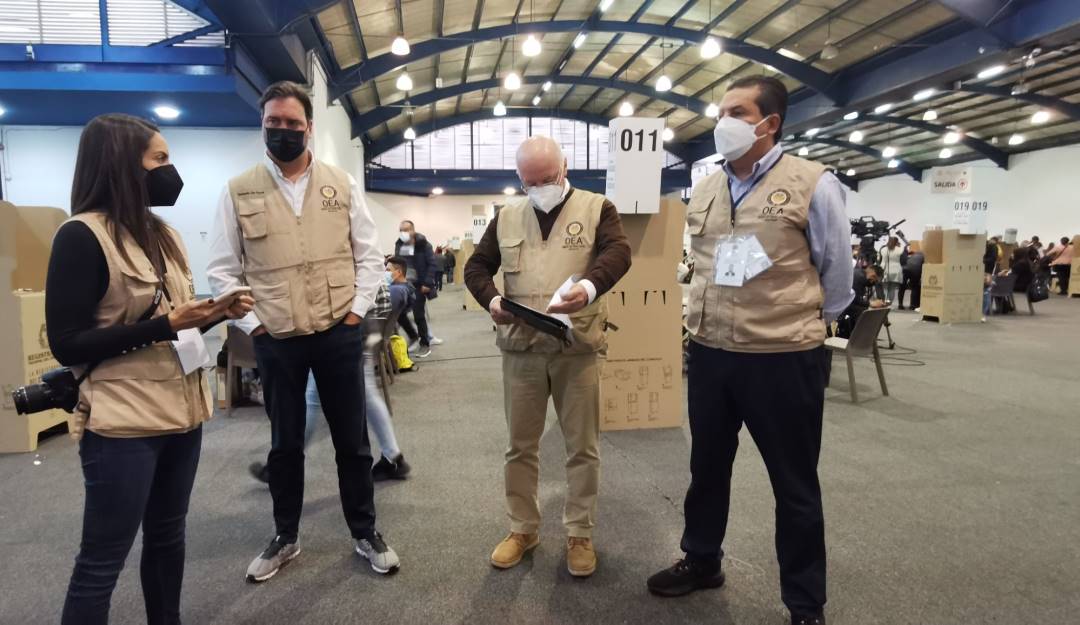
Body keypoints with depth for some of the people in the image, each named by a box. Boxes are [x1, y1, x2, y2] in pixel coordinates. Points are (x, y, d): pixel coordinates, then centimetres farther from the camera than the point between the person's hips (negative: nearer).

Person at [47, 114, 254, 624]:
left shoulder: (163, 234, 12)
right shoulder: (82, 237, -13)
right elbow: (67, 345, -16)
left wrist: (218, 313, 0)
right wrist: (163, 326, -22)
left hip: (182, 411, 8)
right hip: (122, 424, -8)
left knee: (167, 536, 19)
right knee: (102, 561, 5)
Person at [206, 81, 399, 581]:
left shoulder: (342, 185, 4)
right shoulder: (238, 192, 1)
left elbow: (369, 255, 5)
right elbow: (221, 270, 2)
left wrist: (356, 312, -3)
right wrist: (253, 325, -4)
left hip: (340, 335, 0)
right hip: (276, 341, 0)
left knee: (351, 439, 10)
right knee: (284, 443, 14)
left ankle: (365, 533, 27)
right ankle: (285, 538, 33)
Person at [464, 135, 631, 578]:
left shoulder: (597, 208, 1)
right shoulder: (507, 216, 10)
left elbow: (618, 252, -15)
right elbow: (477, 265, 11)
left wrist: (589, 288, -36)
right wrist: (491, 300, -11)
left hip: (578, 348, -2)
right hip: (520, 349, 3)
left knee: (582, 447, 7)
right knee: (521, 445, 12)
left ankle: (580, 534, 25)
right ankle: (523, 528, 29)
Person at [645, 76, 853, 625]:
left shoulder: (813, 184, -8)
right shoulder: (703, 191, 8)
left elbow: (837, 276, 0)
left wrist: (798, 327, 6)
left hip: (783, 359, -5)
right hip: (708, 355, 5)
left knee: (794, 487, 10)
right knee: (707, 468, 20)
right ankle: (701, 560, 42)